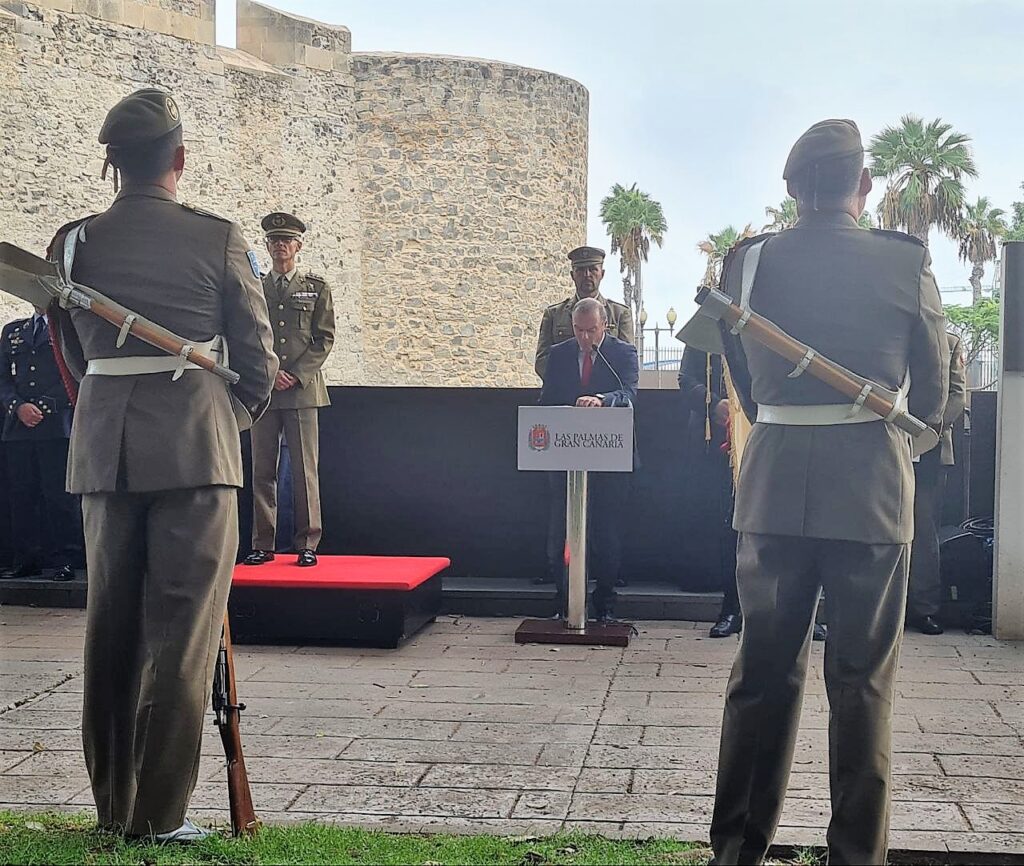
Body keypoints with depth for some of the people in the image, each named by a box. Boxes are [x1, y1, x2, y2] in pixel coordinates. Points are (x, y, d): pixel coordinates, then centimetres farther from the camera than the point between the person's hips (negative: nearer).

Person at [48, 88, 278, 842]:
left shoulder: (74, 242, 3)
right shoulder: (219, 240, -5)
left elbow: (74, 354, 10)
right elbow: (258, 361, -1)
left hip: (104, 446, 4)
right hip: (196, 443, -3)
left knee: (110, 623, 14)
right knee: (181, 629, 2)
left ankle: (112, 806, 23)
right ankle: (161, 813, 4)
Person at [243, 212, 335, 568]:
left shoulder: (317, 288, 9)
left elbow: (324, 339, 4)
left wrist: (295, 375, -8)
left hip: (303, 389, -2)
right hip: (263, 389, 2)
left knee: (305, 469, -3)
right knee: (262, 469, 1)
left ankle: (307, 544, 2)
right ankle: (262, 545, 5)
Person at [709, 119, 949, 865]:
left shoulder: (748, 263, 0)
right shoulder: (906, 264, -4)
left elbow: (743, 382, 9)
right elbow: (932, 390, 6)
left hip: (773, 484, 2)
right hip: (870, 484, -2)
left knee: (763, 672, 10)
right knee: (863, 680, 7)